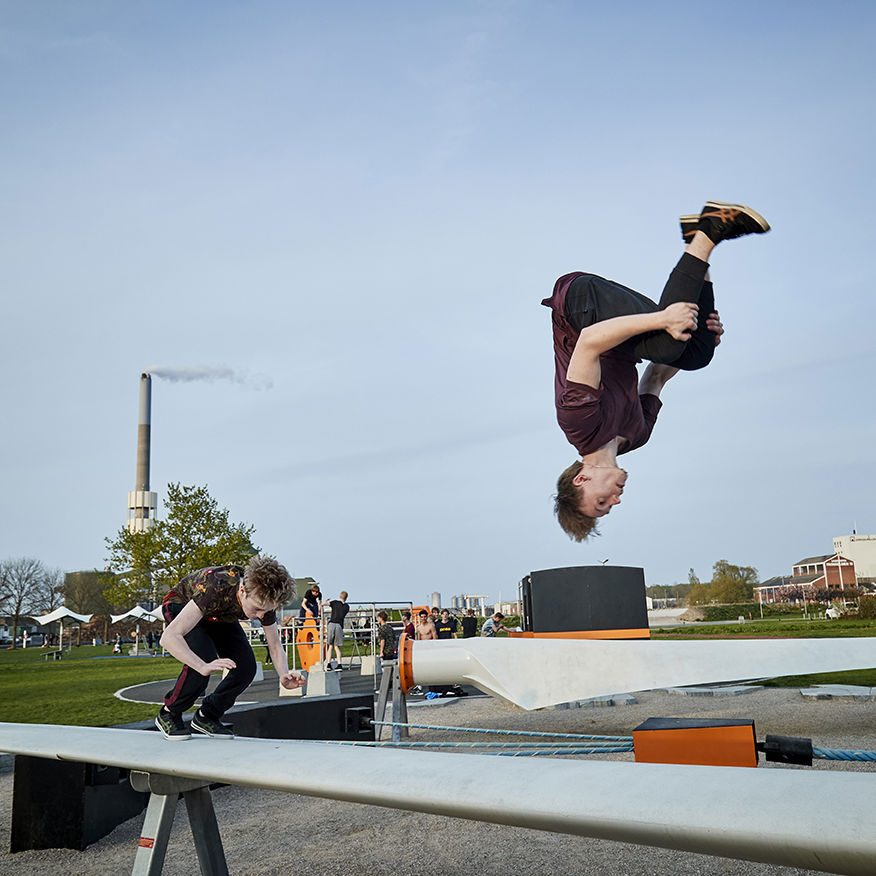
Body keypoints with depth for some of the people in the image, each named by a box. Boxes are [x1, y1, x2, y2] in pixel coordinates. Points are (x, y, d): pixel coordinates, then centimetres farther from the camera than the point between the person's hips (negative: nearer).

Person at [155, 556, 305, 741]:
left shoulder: (264, 599, -27)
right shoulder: (216, 588, -44)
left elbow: (275, 647, -13)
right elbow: (168, 637, -47)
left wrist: (284, 676, -34)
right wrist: (203, 667, -59)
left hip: (219, 616, 5)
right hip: (181, 607, -5)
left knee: (246, 667, -14)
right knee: (203, 659, -31)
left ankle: (206, 716, 8)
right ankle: (168, 715, -7)